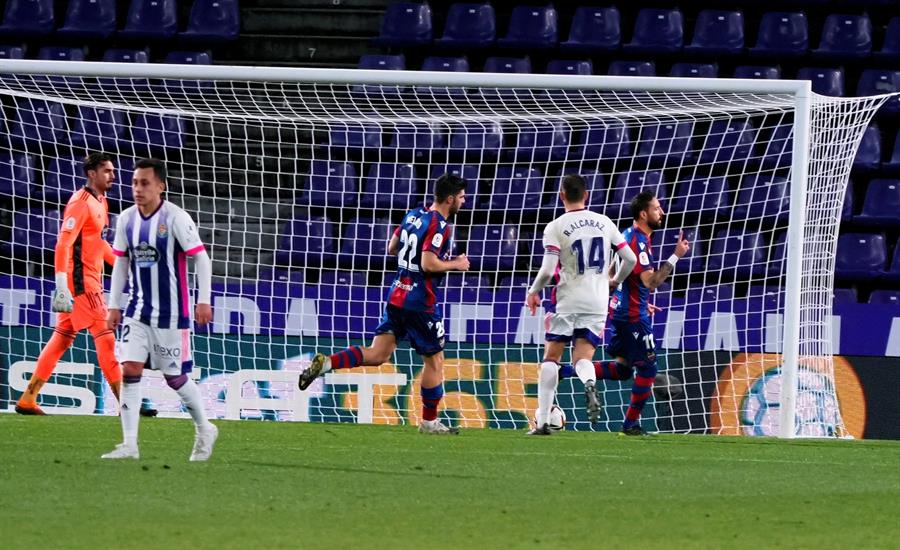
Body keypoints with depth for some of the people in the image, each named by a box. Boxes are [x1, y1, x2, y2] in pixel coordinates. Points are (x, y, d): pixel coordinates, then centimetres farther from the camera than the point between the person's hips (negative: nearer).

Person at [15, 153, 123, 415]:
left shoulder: (99, 201, 15)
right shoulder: (81, 203, -15)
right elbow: (63, 245, -21)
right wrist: (61, 287, -27)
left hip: (91, 280, 10)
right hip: (80, 280, -10)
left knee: (62, 339, 10)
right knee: (105, 337, -9)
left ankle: (27, 400, 12)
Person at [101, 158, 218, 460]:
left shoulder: (176, 218, -13)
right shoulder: (126, 219, 3)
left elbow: (201, 257, -10)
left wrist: (203, 300, -15)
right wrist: (114, 305, 12)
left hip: (171, 312, -4)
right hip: (139, 311, 4)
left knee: (175, 377, 4)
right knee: (129, 369, -10)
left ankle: (204, 430, 28)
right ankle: (129, 445, -10)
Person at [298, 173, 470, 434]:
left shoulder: (414, 215, 10)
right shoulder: (439, 225, -15)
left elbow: (392, 248, 19)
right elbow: (428, 264, -24)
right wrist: (456, 264, -8)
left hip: (397, 295, 8)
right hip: (421, 302, -8)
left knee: (377, 354, 5)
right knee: (434, 360, 8)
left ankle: (326, 363, -15)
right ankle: (429, 421, 15)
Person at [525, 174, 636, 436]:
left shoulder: (555, 227, -6)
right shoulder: (604, 223, 6)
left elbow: (547, 271, -14)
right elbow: (630, 259, 8)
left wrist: (533, 291, 6)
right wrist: (615, 281, 27)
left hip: (567, 301, -3)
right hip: (597, 303, 3)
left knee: (551, 357, 9)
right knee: (583, 358, 6)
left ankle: (542, 421, 4)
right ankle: (589, 383, -32)